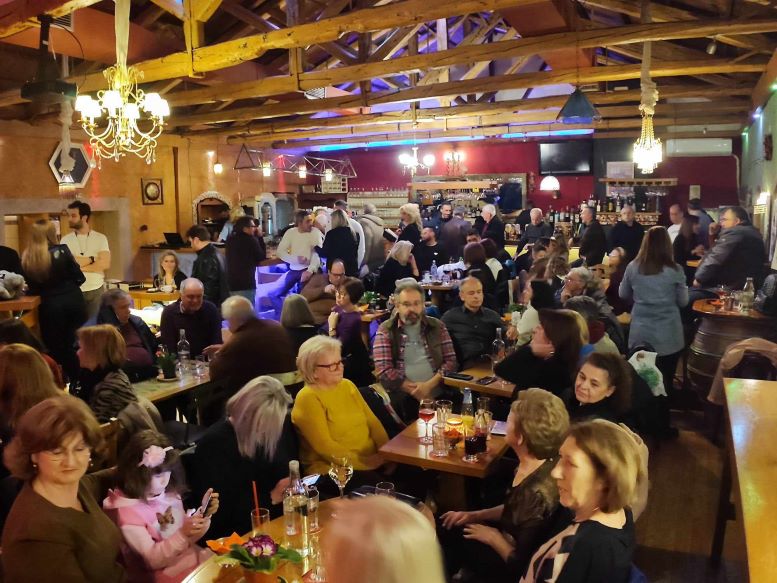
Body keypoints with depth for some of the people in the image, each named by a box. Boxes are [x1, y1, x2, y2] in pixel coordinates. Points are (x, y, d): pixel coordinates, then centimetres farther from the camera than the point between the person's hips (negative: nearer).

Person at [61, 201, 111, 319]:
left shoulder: (100, 238, 1)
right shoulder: (65, 240, 3)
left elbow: (105, 264, -10)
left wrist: (79, 265, -10)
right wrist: (92, 259, -10)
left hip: (96, 290, 0)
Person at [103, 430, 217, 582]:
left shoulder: (168, 493, 1)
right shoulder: (126, 511, -15)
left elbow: (188, 539, 10)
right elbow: (153, 560, -16)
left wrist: (204, 515, -7)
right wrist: (183, 534, -29)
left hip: (194, 557, 6)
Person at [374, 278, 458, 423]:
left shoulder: (437, 326, 13)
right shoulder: (385, 331, 5)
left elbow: (451, 361, 7)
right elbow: (384, 371, -4)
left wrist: (429, 385, -9)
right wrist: (415, 391, -10)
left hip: (437, 395, 2)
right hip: (402, 398, -2)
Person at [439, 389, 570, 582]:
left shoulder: (537, 493, -36)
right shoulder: (530, 464, -10)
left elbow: (522, 564, -27)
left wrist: (493, 537, -13)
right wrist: (475, 515, 2)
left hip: (511, 565, -7)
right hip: (511, 541, 7)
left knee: (446, 536, 4)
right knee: (445, 527, 10)